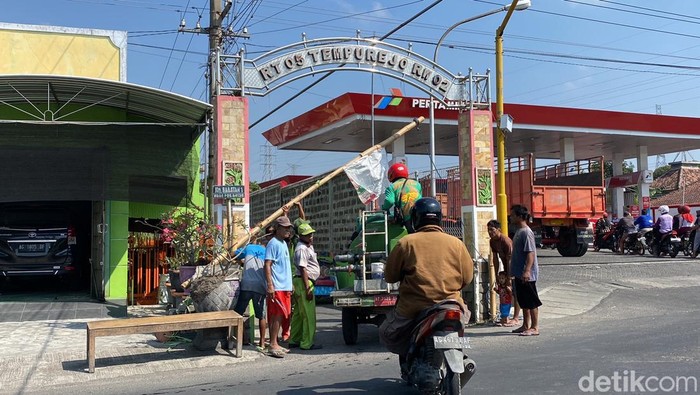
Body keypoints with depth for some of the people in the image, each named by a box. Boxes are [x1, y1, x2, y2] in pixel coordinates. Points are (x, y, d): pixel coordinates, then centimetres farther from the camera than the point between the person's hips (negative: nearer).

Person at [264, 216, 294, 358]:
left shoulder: (284, 243, 18)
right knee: (277, 316, -8)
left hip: (285, 287, 9)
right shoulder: (273, 243, -10)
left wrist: (289, 285, 23)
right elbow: (267, 265, -17)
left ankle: (274, 344, 17)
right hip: (277, 287, -9)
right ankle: (273, 346, -5)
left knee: (279, 316, 11)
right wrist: (270, 285, -23)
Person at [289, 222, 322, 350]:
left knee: (299, 313, 14)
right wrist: (308, 288, -23)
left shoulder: (309, 246, 16)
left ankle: (294, 340, 20)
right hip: (304, 282, -11)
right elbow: (303, 269, -21)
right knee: (309, 315, -8)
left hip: (303, 282, 11)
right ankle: (307, 343, -4)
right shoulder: (302, 249, -15)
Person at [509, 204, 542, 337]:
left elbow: (531, 253, -22)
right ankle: (526, 325, 24)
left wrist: (527, 271, -29)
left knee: (531, 301, -2)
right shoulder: (519, 231, 13)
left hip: (527, 275, -10)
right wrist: (516, 271, 23)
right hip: (519, 274, 10)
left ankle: (535, 328, 5)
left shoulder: (526, 233, -17)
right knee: (523, 301, 15)